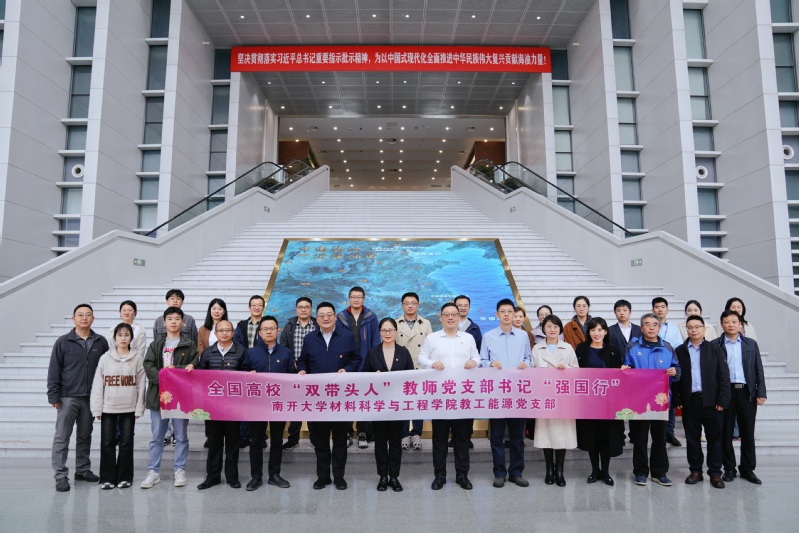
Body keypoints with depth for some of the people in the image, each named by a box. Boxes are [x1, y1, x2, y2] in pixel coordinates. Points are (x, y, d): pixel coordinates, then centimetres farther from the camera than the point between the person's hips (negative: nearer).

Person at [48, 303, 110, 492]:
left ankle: (83, 469, 25)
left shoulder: (101, 342, 4)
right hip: (68, 397, -3)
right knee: (62, 437, 0)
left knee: (85, 436, 13)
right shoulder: (63, 342, -2)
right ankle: (61, 475, 6)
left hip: (91, 397, 3)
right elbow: (54, 370, -2)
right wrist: (53, 396, -6)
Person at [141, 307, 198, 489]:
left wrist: (174, 370, -17)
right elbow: (148, 366, -1)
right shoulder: (155, 344, 10)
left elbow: (194, 368, -2)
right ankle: (153, 471, 17)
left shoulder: (190, 345, 5)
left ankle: (180, 470, 16)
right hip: (158, 395, 2)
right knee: (157, 437, 8)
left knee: (181, 436, 6)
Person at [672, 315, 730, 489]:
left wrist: (722, 400, -8)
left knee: (714, 438, 6)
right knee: (692, 438, 8)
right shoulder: (679, 351, 5)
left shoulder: (715, 349, 2)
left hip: (711, 401, -1)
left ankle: (715, 473, 17)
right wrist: (677, 400, -2)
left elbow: (724, 376, -1)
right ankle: (695, 471, 19)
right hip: (689, 401, 1)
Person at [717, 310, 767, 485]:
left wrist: (761, 393, 1)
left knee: (748, 432, 7)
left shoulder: (751, 344, 9)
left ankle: (747, 469, 19)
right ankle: (729, 469, 16)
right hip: (725, 392, -2)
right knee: (726, 432, 5)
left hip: (747, 392, 2)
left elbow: (758, 370, 9)